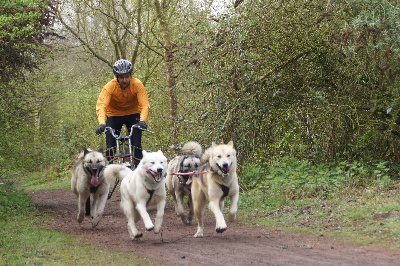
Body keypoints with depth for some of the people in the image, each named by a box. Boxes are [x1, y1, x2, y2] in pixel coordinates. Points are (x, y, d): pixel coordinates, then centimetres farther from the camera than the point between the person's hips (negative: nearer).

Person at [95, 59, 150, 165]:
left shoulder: (137, 85, -25)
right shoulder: (110, 86, -26)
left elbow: (145, 105, -32)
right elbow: (101, 106, -36)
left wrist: (142, 121, -51)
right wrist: (102, 123, -53)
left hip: (133, 114, 0)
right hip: (114, 115, 0)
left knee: (136, 145, -12)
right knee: (111, 147, -8)